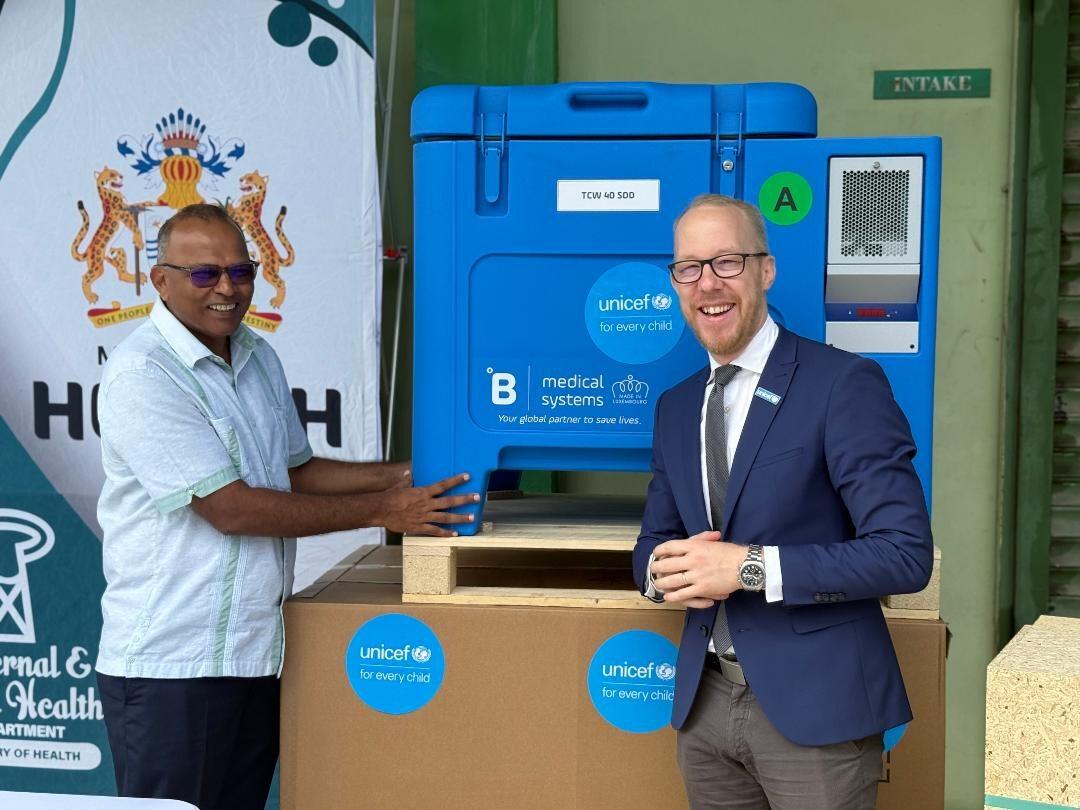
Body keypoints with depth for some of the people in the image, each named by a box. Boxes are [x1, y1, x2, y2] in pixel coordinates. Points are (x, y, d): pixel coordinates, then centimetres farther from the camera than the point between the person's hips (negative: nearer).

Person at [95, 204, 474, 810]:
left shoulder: (259, 356, 10)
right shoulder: (143, 374, -16)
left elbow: (296, 471, 20)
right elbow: (231, 508, -19)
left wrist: (402, 477, 5)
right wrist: (380, 511, -16)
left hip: (257, 651, 7)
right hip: (171, 665, -7)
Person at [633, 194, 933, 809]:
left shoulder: (845, 384, -11)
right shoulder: (676, 407, 11)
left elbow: (905, 554, -17)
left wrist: (748, 567, -22)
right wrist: (663, 570, -7)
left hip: (814, 705, -6)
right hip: (705, 703, 6)